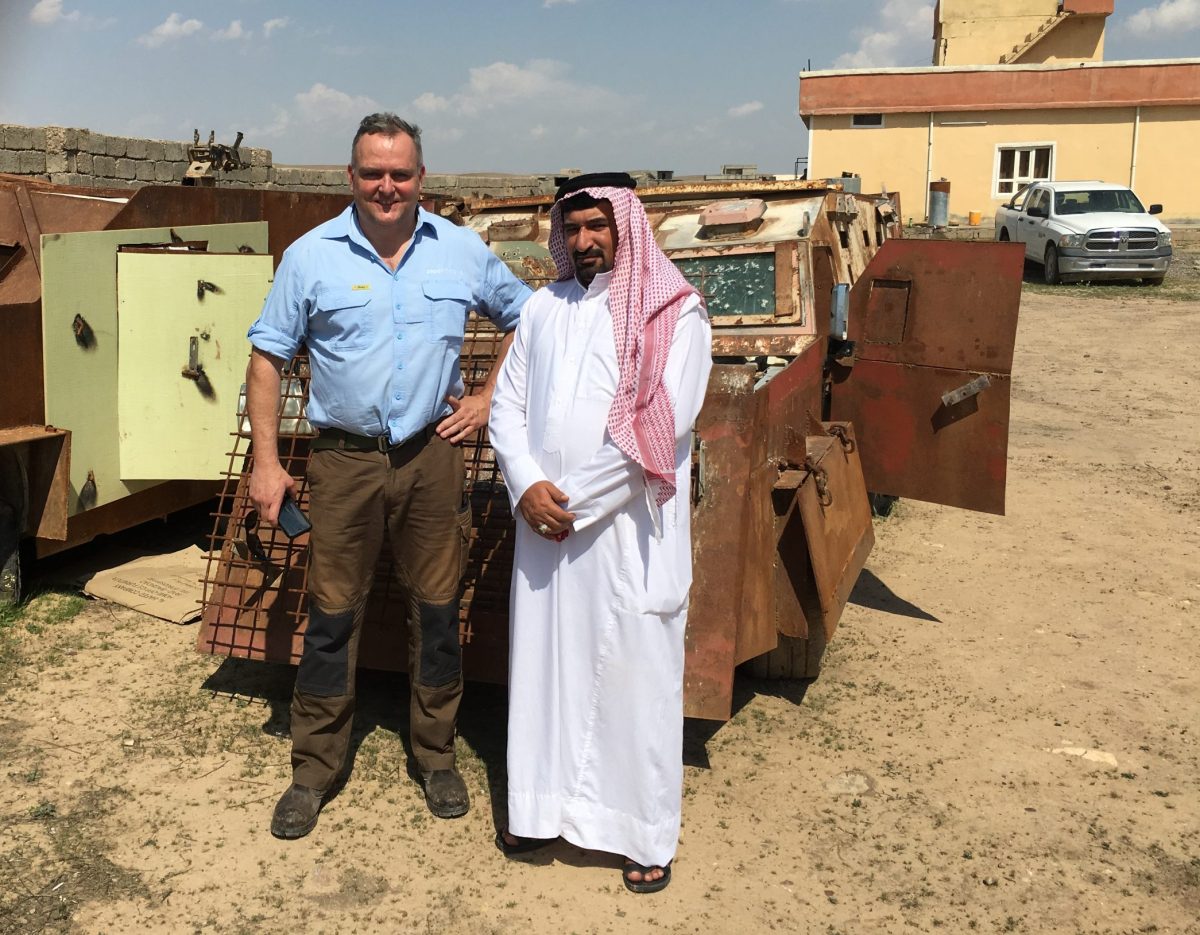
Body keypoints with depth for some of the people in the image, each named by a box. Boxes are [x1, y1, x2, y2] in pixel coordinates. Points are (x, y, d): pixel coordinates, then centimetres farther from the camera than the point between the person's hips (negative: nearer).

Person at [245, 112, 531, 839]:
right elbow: (268, 358, 2)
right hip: (345, 460, -1)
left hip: (434, 455, 1)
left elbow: (524, 319, 16)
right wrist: (266, 462, -4)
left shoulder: (462, 250, 3)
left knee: (438, 609, 9)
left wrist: (489, 399, 5)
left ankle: (437, 757, 27)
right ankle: (314, 772, 20)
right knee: (332, 616, 5)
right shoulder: (311, 256, -1)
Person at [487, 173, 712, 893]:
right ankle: (545, 807, 29)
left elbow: (656, 430, -14)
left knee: (636, 675, 4)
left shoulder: (675, 314, -4)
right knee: (544, 664, 12)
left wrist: (573, 502, -13)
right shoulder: (543, 308, 12)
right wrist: (528, 486, -9)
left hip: (629, 529, -4)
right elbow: (507, 408, 9)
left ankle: (647, 833, 19)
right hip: (545, 527, 5)